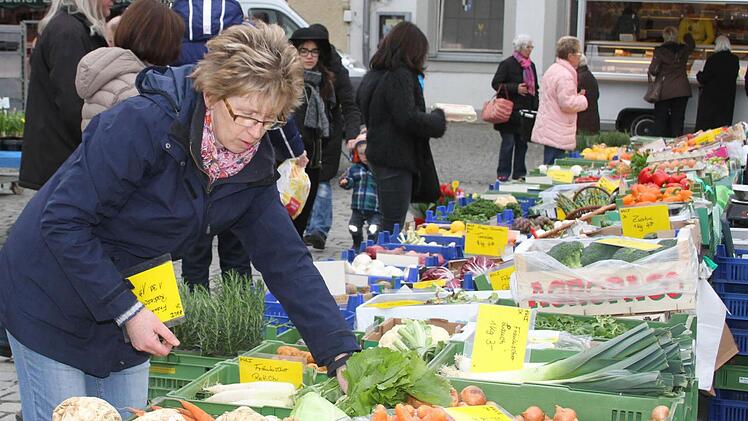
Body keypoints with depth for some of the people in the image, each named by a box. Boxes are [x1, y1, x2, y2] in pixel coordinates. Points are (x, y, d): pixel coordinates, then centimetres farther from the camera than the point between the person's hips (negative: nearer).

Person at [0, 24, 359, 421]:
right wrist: (127, 311, -28)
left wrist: (341, 354, -14)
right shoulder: (142, 124, -28)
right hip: (50, 296, -6)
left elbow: (286, 260, -6)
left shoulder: (253, 164, -7)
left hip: (130, 308, 6)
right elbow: (64, 221, -27)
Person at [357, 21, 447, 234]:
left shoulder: (374, 75, 15)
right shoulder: (400, 76, -15)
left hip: (378, 153, 10)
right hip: (395, 159, -10)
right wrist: (438, 118, -5)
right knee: (393, 226, -7)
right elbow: (409, 119, -23)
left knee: (388, 222, 14)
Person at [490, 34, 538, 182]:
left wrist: (535, 108, 8)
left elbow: (535, 87, 20)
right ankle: (503, 175, 3)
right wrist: (515, 88, -18)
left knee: (522, 143, 8)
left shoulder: (531, 65, 14)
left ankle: (519, 174, 15)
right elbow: (496, 84, -9)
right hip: (510, 112, -6)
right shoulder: (507, 64, -6)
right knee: (508, 143, -5)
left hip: (526, 111, 6)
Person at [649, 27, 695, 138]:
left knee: (660, 120, 6)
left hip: (664, 91, -3)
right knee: (678, 119, 7)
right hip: (682, 91, 3)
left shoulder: (659, 51, -10)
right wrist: (688, 36, 48)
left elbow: (653, 70, -14)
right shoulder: (684, 50, 3)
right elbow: (692, 46, 27)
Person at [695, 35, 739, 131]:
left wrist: (699, 75, 8)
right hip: (728, 97, 4)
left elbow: (703, 78, -12)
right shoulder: (735, 60, -1)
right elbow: (734, 76, 9)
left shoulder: (713, 58, -15)